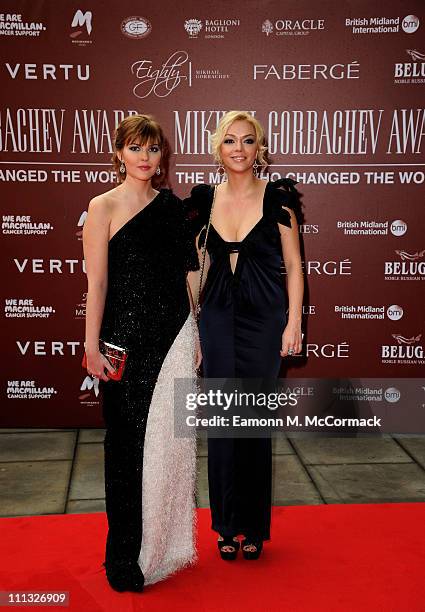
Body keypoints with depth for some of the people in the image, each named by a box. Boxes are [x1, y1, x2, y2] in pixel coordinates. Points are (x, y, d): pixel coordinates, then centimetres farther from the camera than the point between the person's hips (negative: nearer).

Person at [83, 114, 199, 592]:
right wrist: (91, 347, -10)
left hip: (175, 336, 4)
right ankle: (126, 556, 23)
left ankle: (166, 545, 29)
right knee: (127, 444, 6)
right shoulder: (103, 207, -3)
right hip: (128, 337, -3)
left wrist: (197, 330, 10)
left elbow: (187, 270, 13)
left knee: (170, 440, 9)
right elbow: (96, 283, -7)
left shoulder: (172, 204, 9)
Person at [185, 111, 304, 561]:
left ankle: (254, 527, 22)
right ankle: (226, 524, 23)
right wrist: (190, 322, 8)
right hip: (218, 319, 3)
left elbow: (293, 265, -1)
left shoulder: (277, 197, -4)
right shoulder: (205, 199, 5)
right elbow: (198, 264, 10)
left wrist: (294, 323, -7)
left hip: (264, 319, -2)